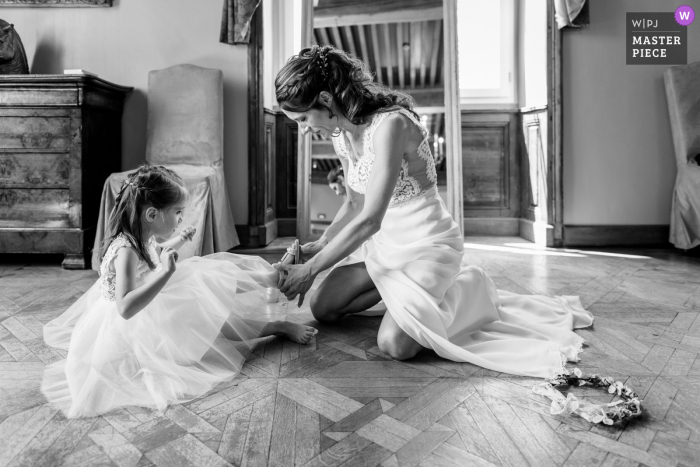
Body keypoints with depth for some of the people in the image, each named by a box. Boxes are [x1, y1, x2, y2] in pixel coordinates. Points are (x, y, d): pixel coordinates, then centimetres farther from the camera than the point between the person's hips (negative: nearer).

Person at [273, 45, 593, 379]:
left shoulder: (390, 124, -27)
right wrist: (318, 246, 2)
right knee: (322, 309, 3)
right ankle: (408, 289, 19)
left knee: (394, 344, -21)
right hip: (383, 242, 8)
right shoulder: (341, 136, 1)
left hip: (426, 243, -8)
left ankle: (465, 290, 6)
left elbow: (369, 220, -30)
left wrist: (310, 270, -22)